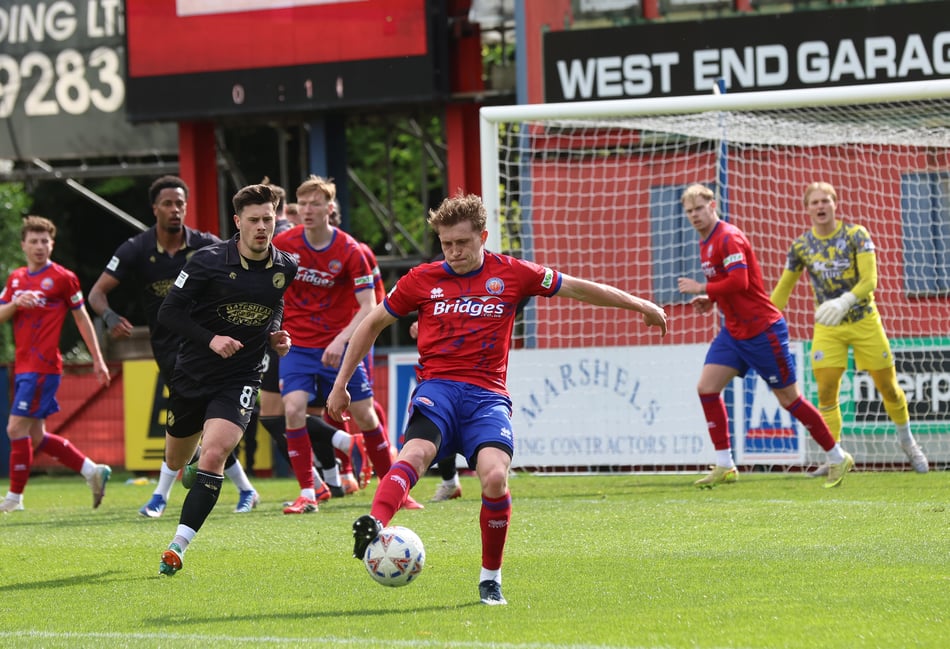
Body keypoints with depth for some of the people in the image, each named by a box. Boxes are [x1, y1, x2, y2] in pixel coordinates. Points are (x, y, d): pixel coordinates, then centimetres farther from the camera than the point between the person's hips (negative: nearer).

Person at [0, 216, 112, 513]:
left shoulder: (63, 278, -3)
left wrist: (98, 360, 4)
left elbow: (82, 319, 3)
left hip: (43, 367, -7)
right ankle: (93, 471, 19)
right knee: (36, 436, 9)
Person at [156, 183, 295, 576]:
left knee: (213, 455, -23)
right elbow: (169, 312, -10)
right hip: (192, 374, 0)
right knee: (176, 462, 15)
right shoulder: (209, 261, -12)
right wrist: (210, 339, -22)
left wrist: (276, 336, 0)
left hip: (239, 380, 0)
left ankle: (178, 547, -21)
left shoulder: (286, 268, -2)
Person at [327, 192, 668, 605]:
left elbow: (577, 288, 16)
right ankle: (374, 526, -56)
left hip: (487, 394, 0)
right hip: (437, 386, 0)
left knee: (495, 477, -24)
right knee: (417, 451, -32)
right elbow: (373, 324, 20)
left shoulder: (512, 274, 8)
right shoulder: (422, 280, 9)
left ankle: (490, 578, -5)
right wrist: (341, 384, 20)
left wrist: (638, 304, 19)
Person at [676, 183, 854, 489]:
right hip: (733, 332, 9)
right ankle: (725, 466, -2)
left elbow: (738, 281, -27)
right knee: (706, 387, -5)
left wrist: (702, 289, -18)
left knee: (788, 398, -2)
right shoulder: (706, 243, 13)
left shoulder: (729, 238, -16)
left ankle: (838, 458, 11)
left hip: (763, 330, -9)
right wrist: (709, 299, 5)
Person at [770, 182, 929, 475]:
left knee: (888, 387, 6)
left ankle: (907, 442, 30)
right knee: (826, 393, -11)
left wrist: (844, 303, -38)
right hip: (827, 328, 1)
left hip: (864, 321, -1)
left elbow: (870, 280, -21)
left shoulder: (856, 235, -12)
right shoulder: (801, 247, -4)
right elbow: (782, 290, 6)